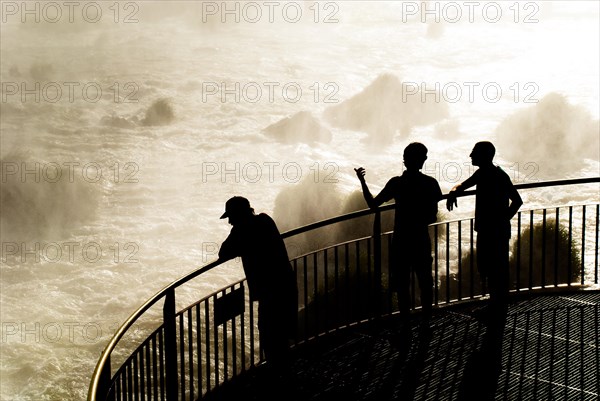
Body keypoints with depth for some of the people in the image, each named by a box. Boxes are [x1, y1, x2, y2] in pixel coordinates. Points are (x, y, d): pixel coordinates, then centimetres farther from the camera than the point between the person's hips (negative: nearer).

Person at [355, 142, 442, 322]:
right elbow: (433, 216, -4)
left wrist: (362, 181, 2)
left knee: (402, 285, 8)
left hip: (401, 241, -1)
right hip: (422, 241, 2)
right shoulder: (430, 183, -8)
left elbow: (372, 204, -8)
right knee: (425, 283, 14)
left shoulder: (396, 183, -13)